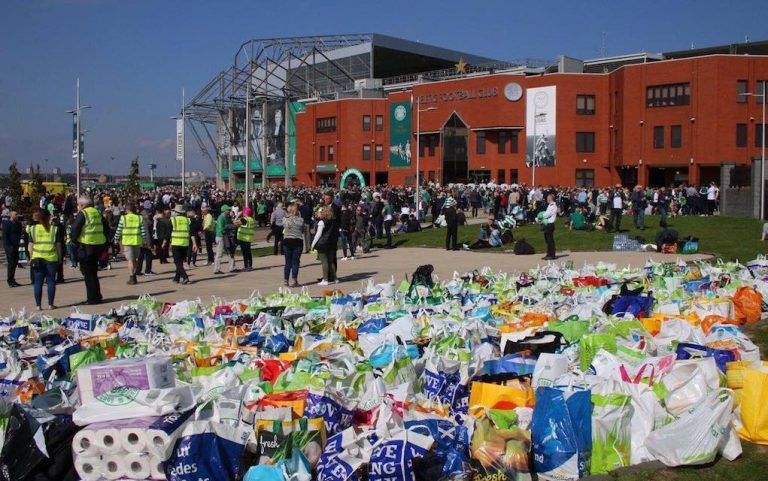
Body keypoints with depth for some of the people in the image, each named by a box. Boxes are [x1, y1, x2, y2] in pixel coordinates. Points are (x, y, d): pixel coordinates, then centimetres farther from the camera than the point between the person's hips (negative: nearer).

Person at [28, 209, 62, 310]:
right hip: (51, 259, -1)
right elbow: (58, 245, 0)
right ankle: (50, 304, 8)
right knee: (51, 281, 6)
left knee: (38, 282, 5)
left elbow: (31, 246, 3)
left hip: (37, 258, 1)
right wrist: (59, 258, 8)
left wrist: (31, 258, 11)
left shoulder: (33, 229, 2)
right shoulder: (54, 229, 0)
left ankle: (38, 305, 5)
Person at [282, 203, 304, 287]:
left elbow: (284, 229, 3)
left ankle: (286, 280, 17)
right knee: (295, 262, 3)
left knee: (288, 262, 12)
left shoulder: (285, 220, -6)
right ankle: (294, 280, 0)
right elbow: (303, 231, 2)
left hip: (287, 241, 2)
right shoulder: (300, 220, -7)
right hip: (298, 241, -2)